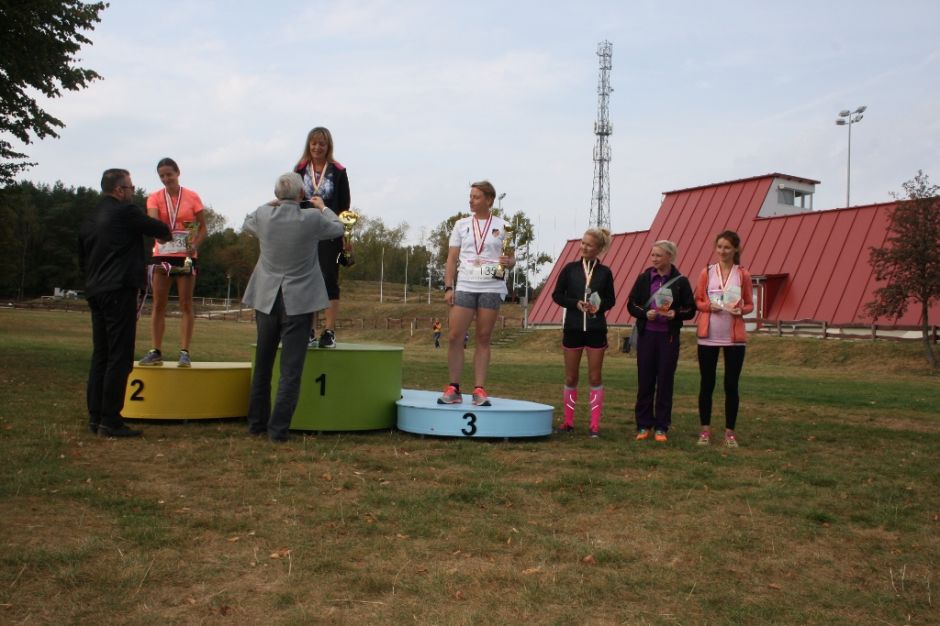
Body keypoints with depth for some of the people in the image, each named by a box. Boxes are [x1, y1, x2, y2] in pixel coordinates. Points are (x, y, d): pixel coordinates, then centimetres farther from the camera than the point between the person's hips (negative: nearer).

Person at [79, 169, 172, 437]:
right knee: (119, 357, -6)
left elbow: (82, 259, 19)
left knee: (100, 355, 12)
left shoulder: (89, 220, 15)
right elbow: (160, 230, 0)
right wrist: (167, 233, 22)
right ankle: (110, 420, -7)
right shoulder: (126, 212, -8)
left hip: (95, 292, 8)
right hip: (120, 291, -8)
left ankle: (95, 417, 15)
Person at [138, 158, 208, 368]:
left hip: (186, 256, -1)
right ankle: (156, 352, 6)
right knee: (158, 304, 2)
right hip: (162, 254, 1)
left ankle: (184, 352, 0)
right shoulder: (155, 198, 3)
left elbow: (202, 227, 4)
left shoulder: (192, 197, 2)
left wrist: (195, 244, -14)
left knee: (186, 304, -1)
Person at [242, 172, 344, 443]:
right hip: (299, 302, -3)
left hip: (267, 300, 4)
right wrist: (322, 207, 24)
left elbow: (247, 223, 18)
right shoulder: (312, 218, -13)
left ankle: (256, 422, 27)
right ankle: (278, 428, -1)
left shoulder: (263, 216, -6)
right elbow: (337, 227, 8)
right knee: (291, 370, 0)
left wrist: (271, 204, 25)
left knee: (262, 366, 17)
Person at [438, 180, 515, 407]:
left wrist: (509, 262, -15)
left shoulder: (502, 226, 7)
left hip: (492, 288, -1)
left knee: (483, 339, 2)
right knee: (454, 336, -7)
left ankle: (479, 390, 5)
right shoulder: (461, 224, 10)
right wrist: (448, 287, -2)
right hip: (464, 286, 1)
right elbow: (452, 259, 8)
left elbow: (511, 257, 9)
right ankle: (453, 389, 2)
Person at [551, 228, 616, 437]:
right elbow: (557, 295, 3)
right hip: (573, 328, 1)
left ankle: (595, 424, 9)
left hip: (596, 330, 0)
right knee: (571, 378, 7)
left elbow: (611, 300, 8)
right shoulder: (570, 269, 1)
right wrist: (576, 304, -13)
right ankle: (568, 421, 19)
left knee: (595, 377, 3)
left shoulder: (604, 272, 1)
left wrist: (599, 306, -13)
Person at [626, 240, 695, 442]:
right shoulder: (644, 278, 4)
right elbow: (631, 305, 5)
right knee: (645, 380, 4)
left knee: (665, 381, 3)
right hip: (646, 335, 1)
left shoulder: (681, 281, 0)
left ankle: (661, 427, 11)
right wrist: (645, 313, -13)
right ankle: (643, 425, 13)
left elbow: (690, 310, 3)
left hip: (669, 337, -1)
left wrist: (675, 314, -17)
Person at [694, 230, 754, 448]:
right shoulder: (706, 272, 4)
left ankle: (730, 432, 13)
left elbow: (749, 304, 9)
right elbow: (697, 301, 8)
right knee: (707, 383, 5)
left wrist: (740, 310, -12)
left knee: (731, 385, 3)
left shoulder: (743, 275, 3)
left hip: (734, 337, 0)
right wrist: (708, 306, -12)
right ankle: (705, 430, 15)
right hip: (708, 336, 0)